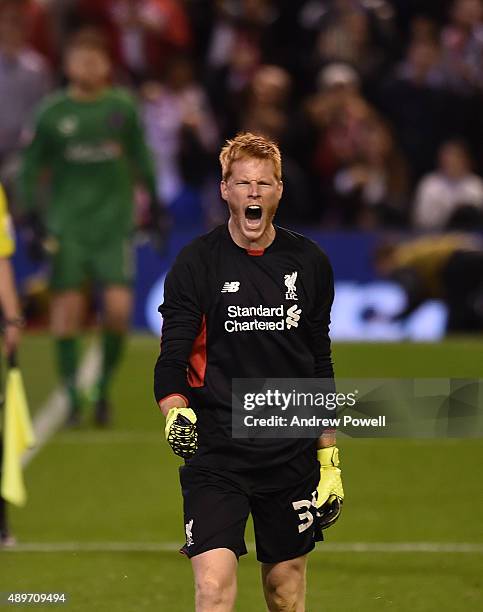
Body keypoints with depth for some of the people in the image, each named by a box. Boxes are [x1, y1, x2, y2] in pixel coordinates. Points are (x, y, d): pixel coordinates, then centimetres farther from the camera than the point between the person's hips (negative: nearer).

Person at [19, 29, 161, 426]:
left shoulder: (123, 107, 2)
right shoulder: (52, 113, -1)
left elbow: (142, 159, 13)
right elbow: (30, 169, 5)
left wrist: (154, 207, 11)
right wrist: (34, 220, -2)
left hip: (115, 222, 0)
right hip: (66, 226, 0)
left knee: (119, 306, -9)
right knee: (67, 305, -4)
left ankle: (104, 388, 10)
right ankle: (72, 396, 6)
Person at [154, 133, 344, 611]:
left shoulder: (309, 263, 6)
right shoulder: (196, 263, -4)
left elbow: (320, 366, 13)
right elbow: (171, 361, -4)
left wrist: (329, 460, 13)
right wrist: (175, 413, -26)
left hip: (292, 455, 3)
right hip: (216, 454, -3)